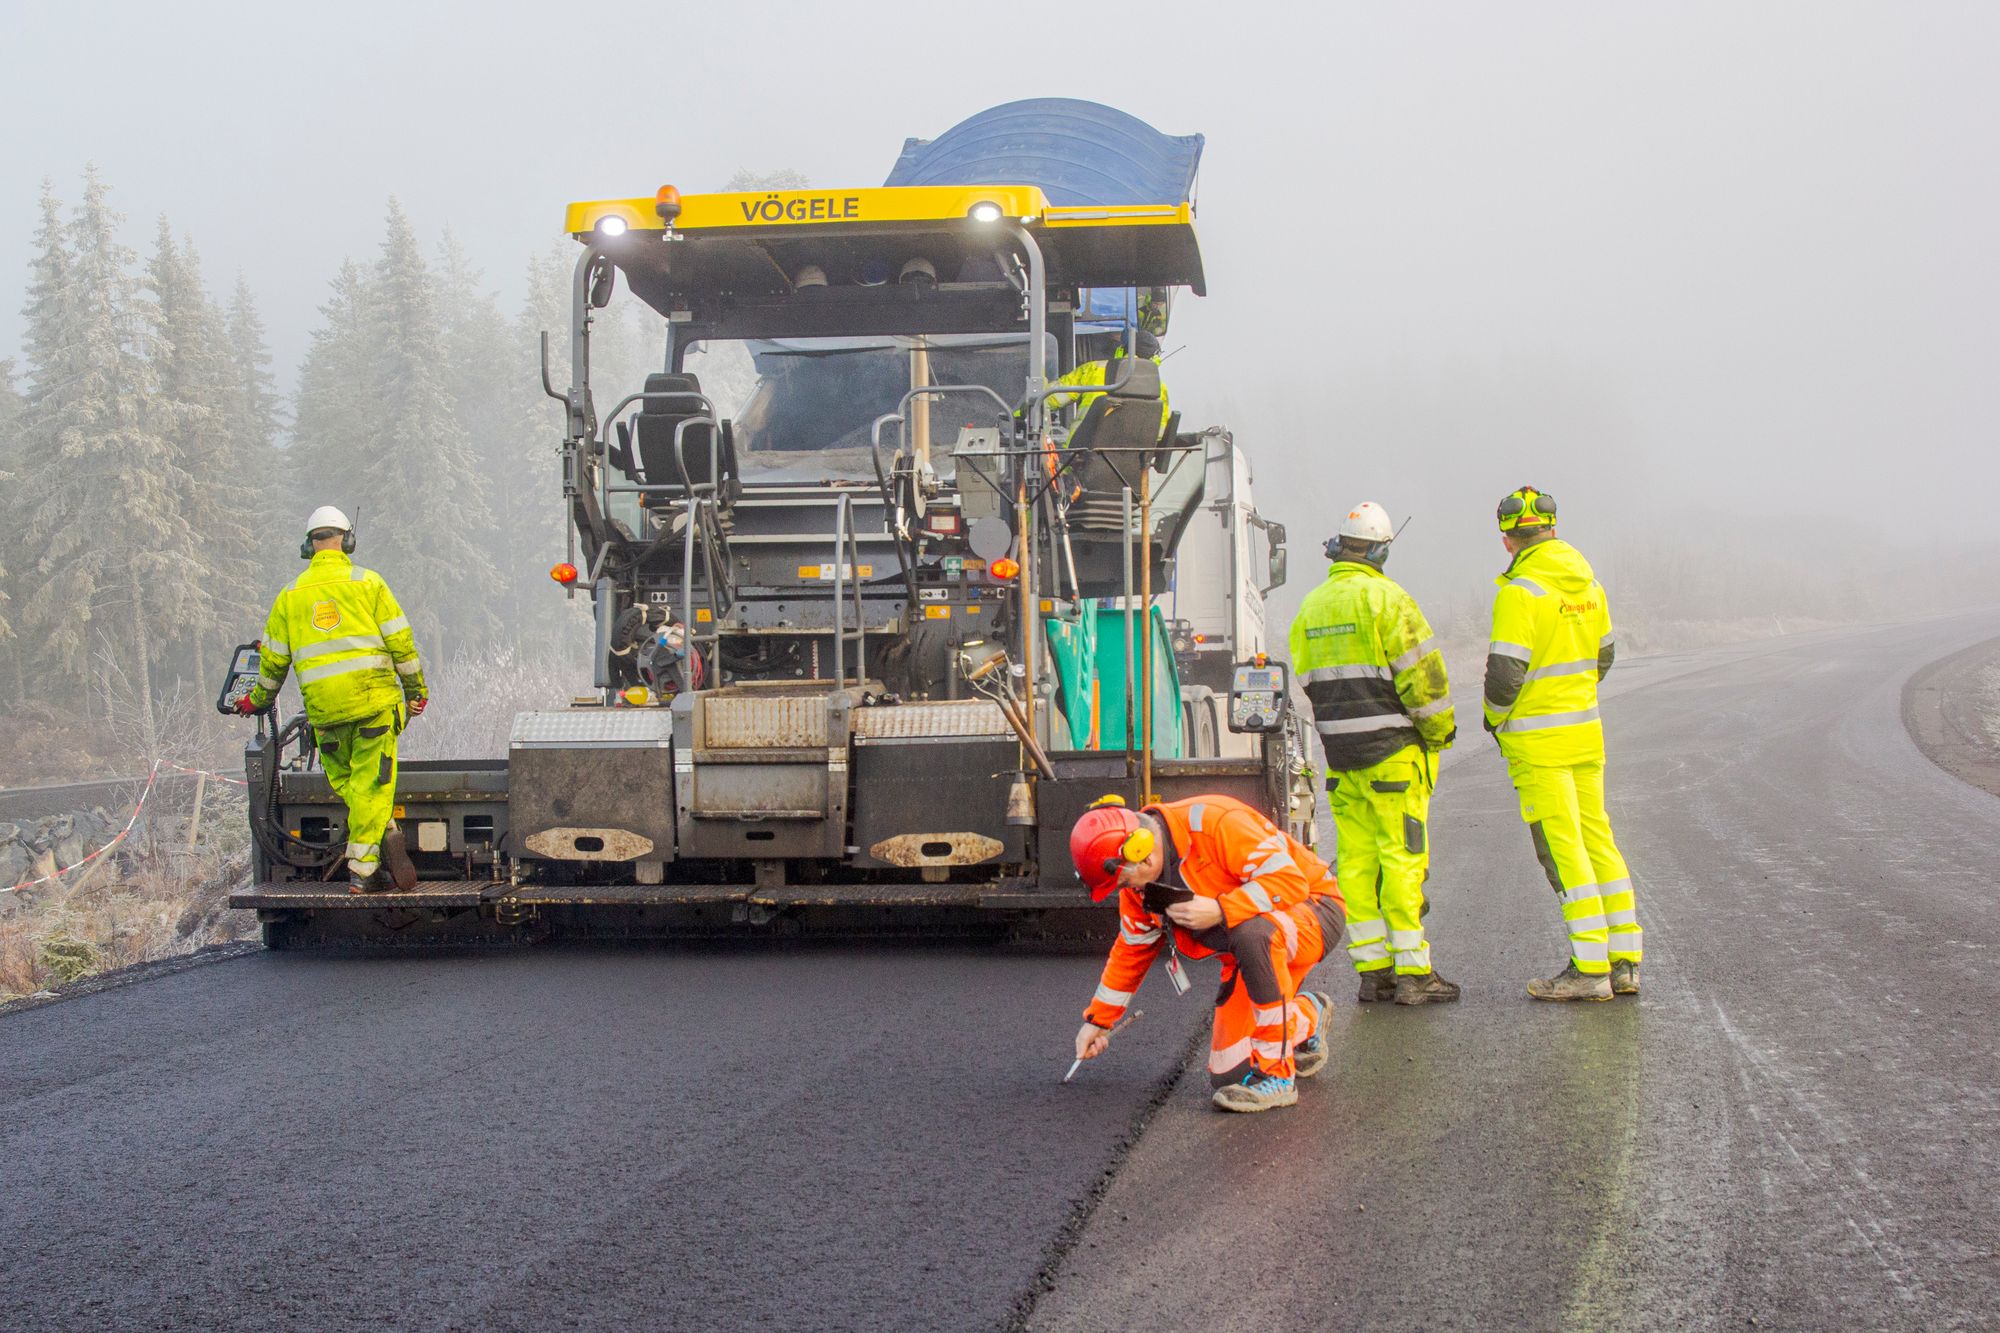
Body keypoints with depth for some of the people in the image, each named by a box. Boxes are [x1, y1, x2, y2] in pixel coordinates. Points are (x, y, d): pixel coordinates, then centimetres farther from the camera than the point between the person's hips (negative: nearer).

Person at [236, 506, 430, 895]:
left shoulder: (291, 595, 12)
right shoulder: (366, 582, 4)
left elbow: (274, 659, 18)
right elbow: (400, 640, 0)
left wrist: (258, 700, 33)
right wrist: (416, 690, 8)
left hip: (323, 709, 2)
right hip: (373, 699, -2)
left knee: (345, 783, 15)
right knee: (370, 783, 0)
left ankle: (386, 833, -5)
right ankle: (362, 871, -3)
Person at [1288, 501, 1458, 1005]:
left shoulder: (1310, 608, 11)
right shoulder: (1386, 599, -10)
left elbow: (1306, 680, 12)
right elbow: (1422, 674, -13)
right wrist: (1439, 731, 1)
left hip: (1340, 755, 6)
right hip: (1391, 751, -6)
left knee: (1356, 859, 8)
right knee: (1403, 856, -2)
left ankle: (1371, 970, 10)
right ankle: (1413, 972, -2)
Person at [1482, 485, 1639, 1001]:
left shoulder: (1520, 592, -16)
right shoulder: (1588, 585, 8)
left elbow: (1506, 673, -19)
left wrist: (1494, 718, -1)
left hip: (1538, 743, -7)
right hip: (1586, 733, 7)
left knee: (1563, 851, -4)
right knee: (1598, 842, 11)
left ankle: (1590, 968, -3)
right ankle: (1624, 962, 14)